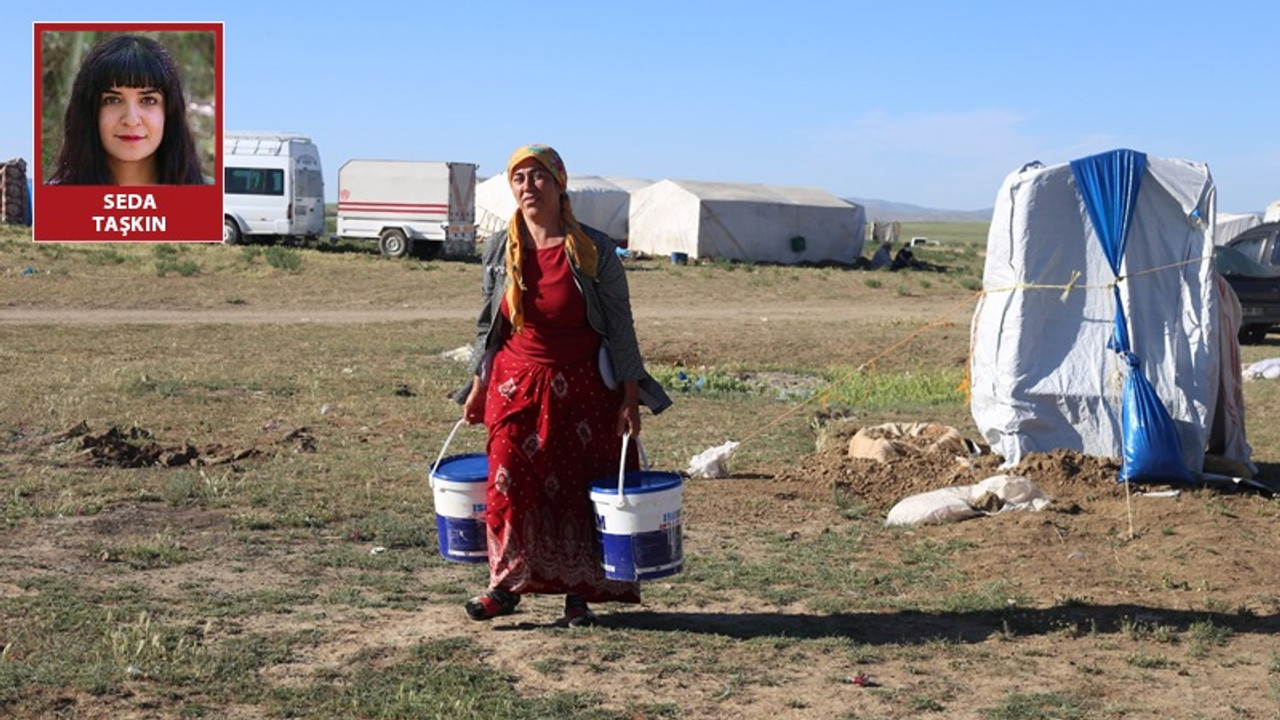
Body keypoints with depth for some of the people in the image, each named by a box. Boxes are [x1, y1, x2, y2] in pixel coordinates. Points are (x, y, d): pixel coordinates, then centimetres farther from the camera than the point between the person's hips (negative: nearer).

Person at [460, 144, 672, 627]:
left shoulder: (594, 251, -8)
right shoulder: (500, 250, 2)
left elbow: (620, 327, -5)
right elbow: (488, 325, 12)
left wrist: (629, 397, -8)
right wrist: (478, 387, 12)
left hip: (582, 389, -2)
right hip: (517, 386, 2)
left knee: (579, 489, 3)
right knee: (509, 484, -1)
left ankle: (578, 593, 15)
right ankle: (506, 584, 15)